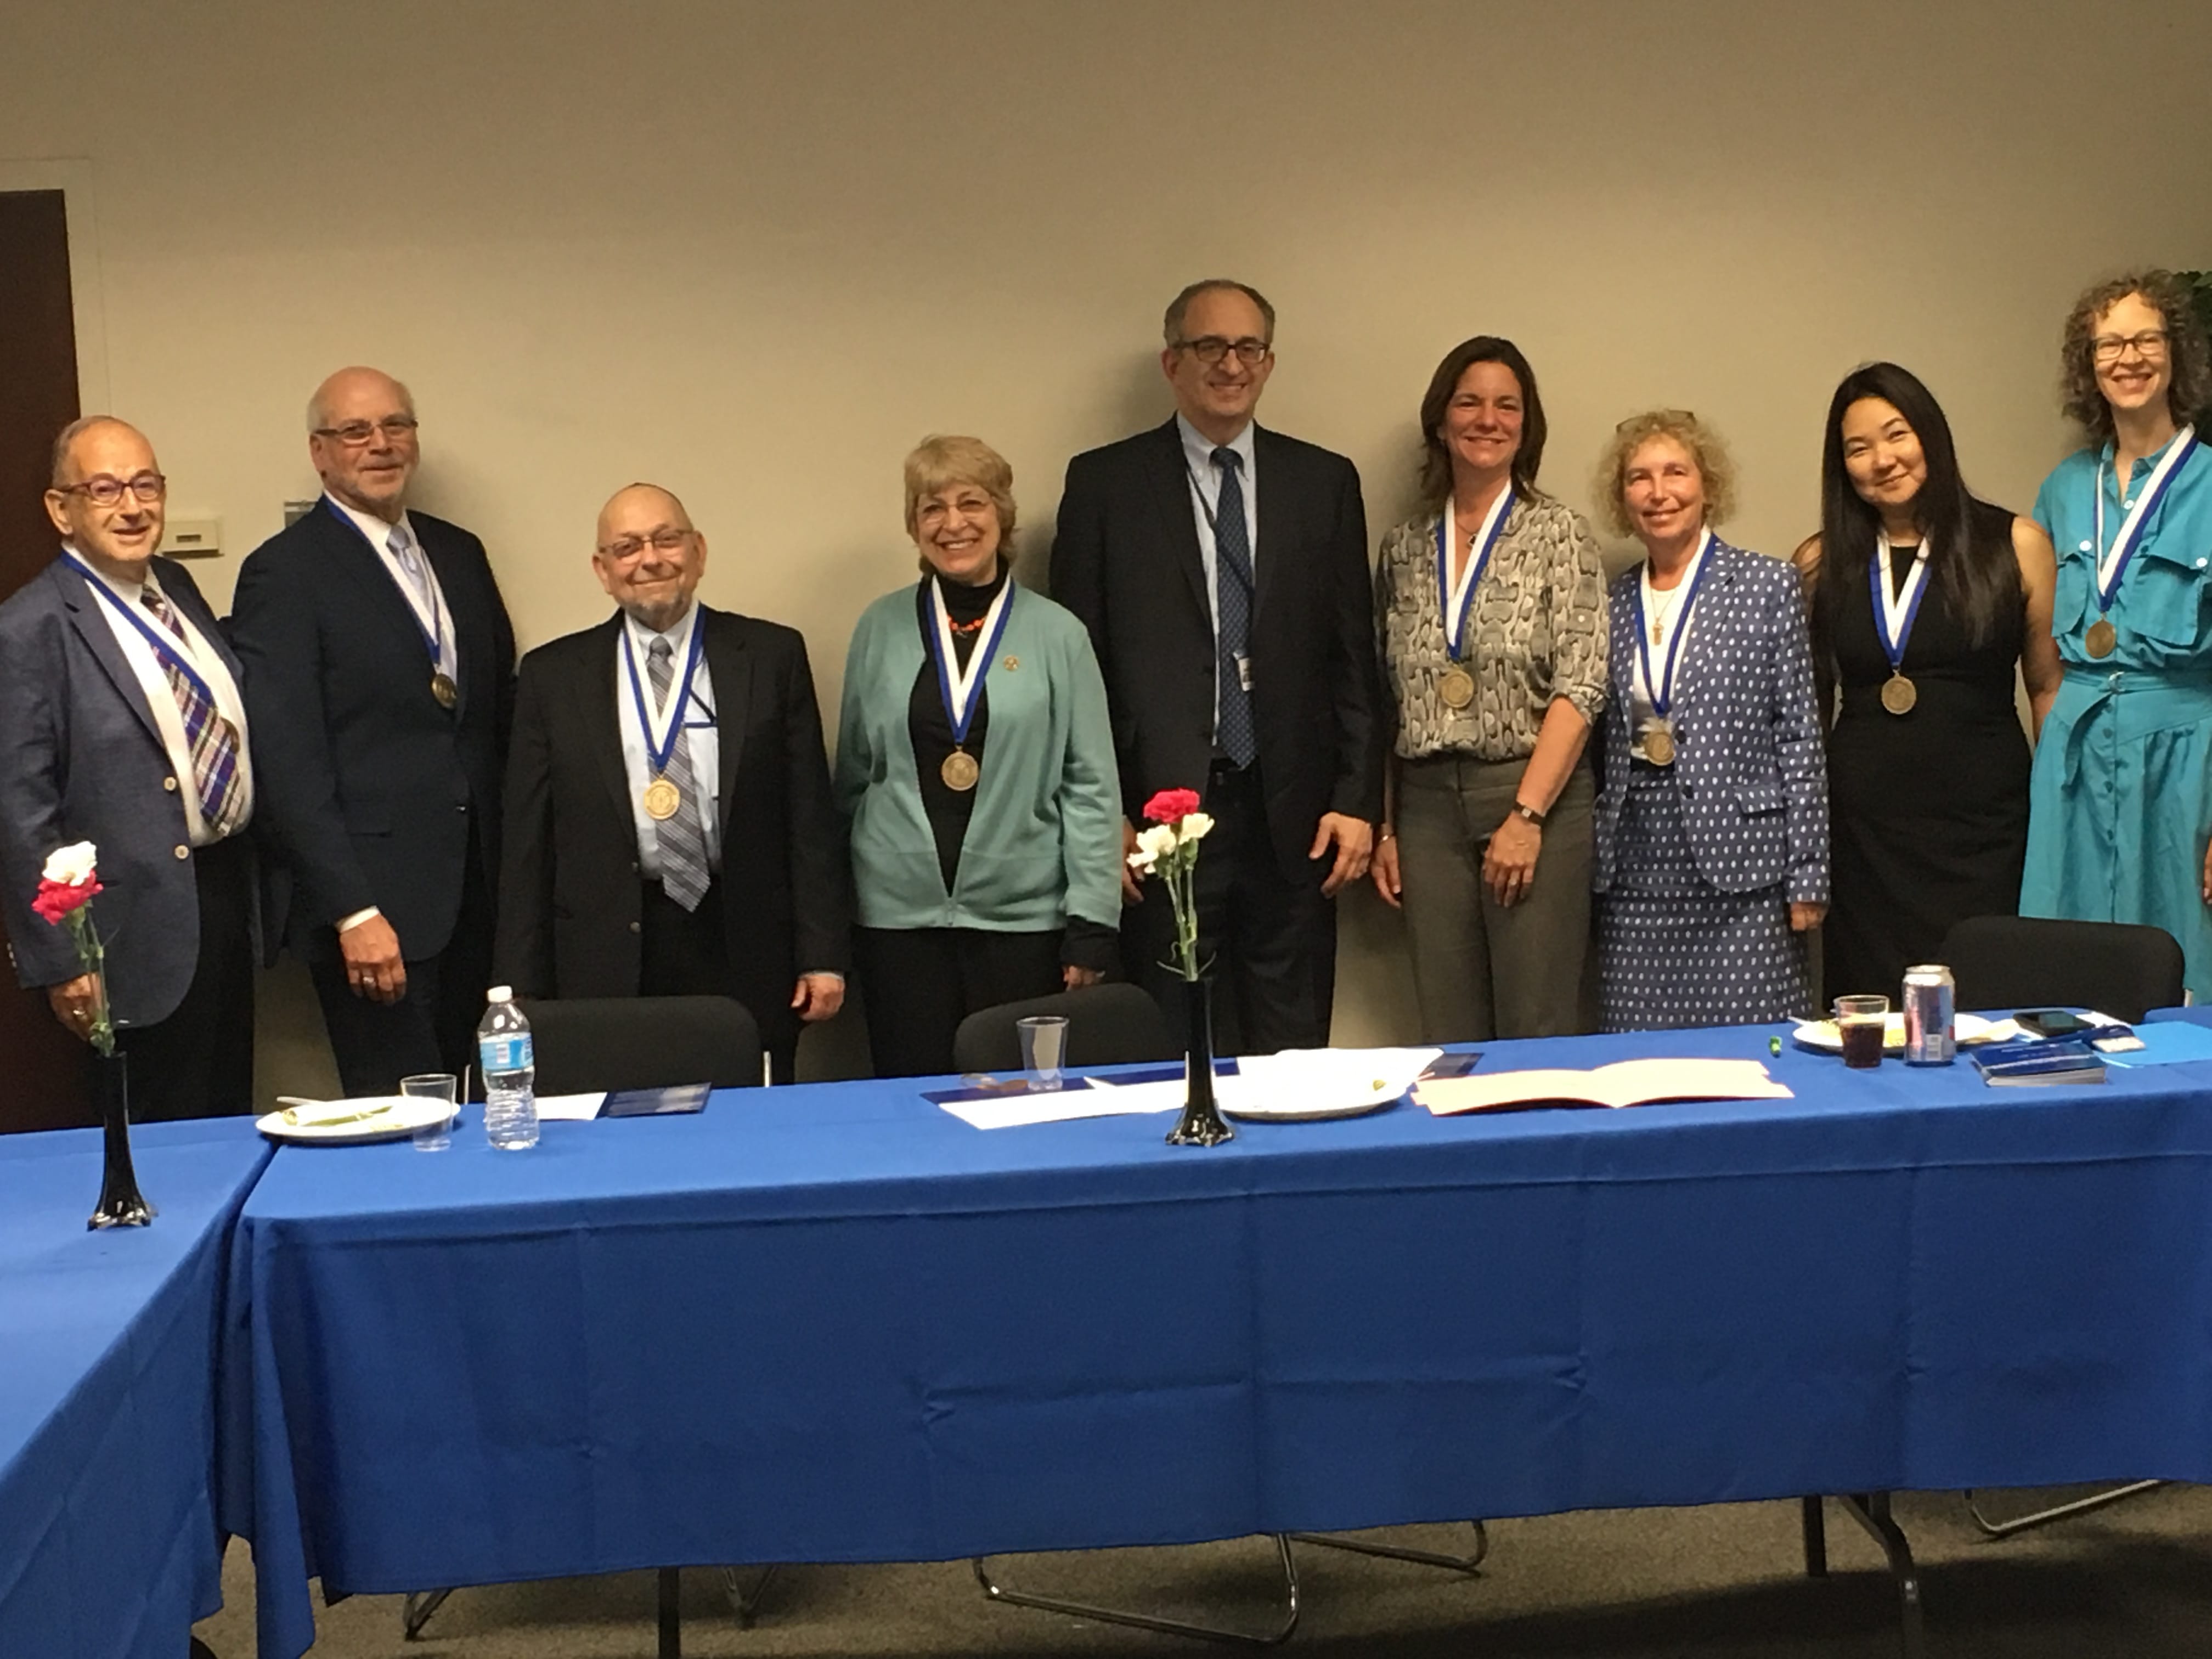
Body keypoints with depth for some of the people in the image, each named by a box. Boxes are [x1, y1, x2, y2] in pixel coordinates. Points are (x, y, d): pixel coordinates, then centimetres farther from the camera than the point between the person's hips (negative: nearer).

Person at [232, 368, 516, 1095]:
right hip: (375, 903, -6)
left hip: (473, 892, 6)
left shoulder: (459, 553, 14)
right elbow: (289, 761, -12)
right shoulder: (284, 573, -6)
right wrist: (352, 911, -18)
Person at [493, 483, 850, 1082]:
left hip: (747, 960, 0)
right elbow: (527, 845, 7)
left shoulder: (773, 656, 6)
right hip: (609, 963, 0)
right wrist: (519, 988, 2)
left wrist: (823, 954, -1)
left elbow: (811, 814, 5)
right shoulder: (552, 675, 8)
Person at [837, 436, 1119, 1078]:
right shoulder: (882, 629, 6)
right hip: (901, 915, 1)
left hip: (1023, 919, -1)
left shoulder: (1056, 634, 1)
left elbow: (1090, 786, 0)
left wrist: (1092, 925, -5)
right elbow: (853, 773, 12)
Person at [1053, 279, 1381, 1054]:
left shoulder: (1324, 482, 10)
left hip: (1293, 818, 2)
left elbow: (1354, 659, 9)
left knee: (1293, 1053, 6)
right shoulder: (1105, 482, 3)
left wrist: (1357, 799, 1)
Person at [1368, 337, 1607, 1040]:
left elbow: (1581, 685, -7)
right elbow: (1386, 702, 14)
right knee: (1448, 1041, 6)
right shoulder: (1404, 548, 12)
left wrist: (1526, 815, -14)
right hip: (1428, 804, 4)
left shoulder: (1558, 533, 0)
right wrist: (1384, 825, 8)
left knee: (1537, 1034, -3)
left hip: (1536, 797, -3)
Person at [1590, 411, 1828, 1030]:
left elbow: (1799, 735, -1)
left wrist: (1807, 878, -5)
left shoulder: (1768, 585, 1)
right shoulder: (1613, 602, 11)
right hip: (1636, 874, 3)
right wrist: (1591, 865, 11)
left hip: (1740, 866, -3)